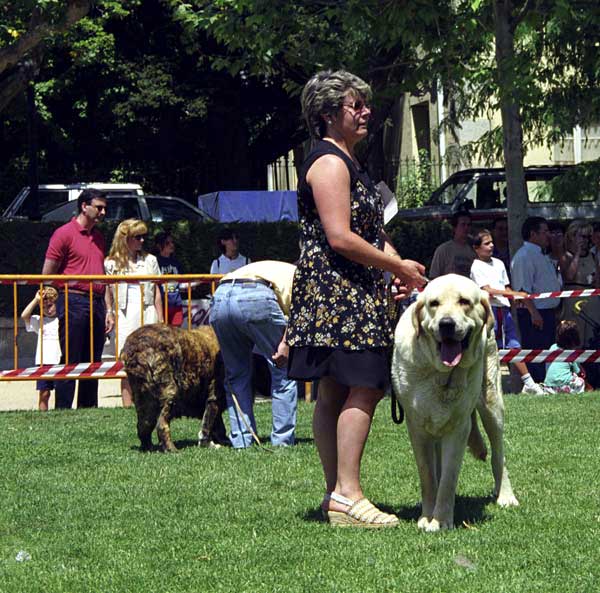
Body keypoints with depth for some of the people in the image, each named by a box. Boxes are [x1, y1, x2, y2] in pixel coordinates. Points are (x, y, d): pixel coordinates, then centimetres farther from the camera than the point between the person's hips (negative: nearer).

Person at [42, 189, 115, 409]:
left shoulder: (98, 237, 18)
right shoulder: (64, 234, -4)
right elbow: (47, 275, -6)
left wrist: (108, 309, 14)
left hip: (97, 304, 7)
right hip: (73, 302, -7)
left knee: (93, 362, 7)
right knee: (70, 361, -6)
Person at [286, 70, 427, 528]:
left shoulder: (348, 163, 21)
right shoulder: (329, 163, -12)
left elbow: (370, 230, 28)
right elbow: (340, 238, -20)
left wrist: (400, 266, 10)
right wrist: (397, 266, -11)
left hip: (354, 296, 11)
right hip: (337, 291, -11)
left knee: (334, 393, 9)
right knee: (364, 387, -15)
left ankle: (337, 494, 11)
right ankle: (347, 494, -17)